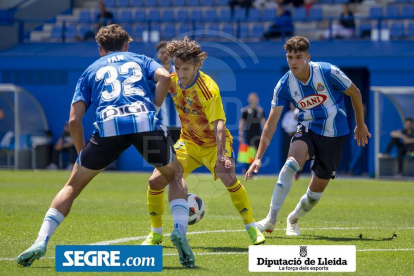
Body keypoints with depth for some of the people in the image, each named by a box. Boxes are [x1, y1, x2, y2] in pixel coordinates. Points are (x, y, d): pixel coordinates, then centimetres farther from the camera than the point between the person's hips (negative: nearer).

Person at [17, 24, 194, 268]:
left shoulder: (92, 70, 30)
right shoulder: (140, 60, 29)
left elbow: (74, 120, 19)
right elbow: (164, 77, 5)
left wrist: (83, 154, 29)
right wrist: (153, 109, 14)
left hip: (108, 127, 0)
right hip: (144, 122, 0)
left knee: (73, 186, 18)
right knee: (175, 175, 25)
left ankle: (41, 242, 5)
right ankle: (180, 231, 3)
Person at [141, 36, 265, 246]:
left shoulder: (208, 89, -27)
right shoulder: (172, 81, -9)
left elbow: (218, 124, -36)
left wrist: (221, 155, -48)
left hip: (213, 143, -5)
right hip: (188, 142, 5)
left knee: (229, 178, -31)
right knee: (155, 181, -9)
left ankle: (252, 228, -13)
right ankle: (156, 233, 10)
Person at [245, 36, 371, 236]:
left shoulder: (327, 72, -18)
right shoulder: (284, 85, -12)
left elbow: (354, 93, -1)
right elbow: (271, 123, -9)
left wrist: (360, 125, 8)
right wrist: (258, 157, -15)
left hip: (334, 134, -1)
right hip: (307, 129, 1)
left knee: (317, 190, 1)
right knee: (291, 163, -30)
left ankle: (293, 219, 32)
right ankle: (271, 219, -28)